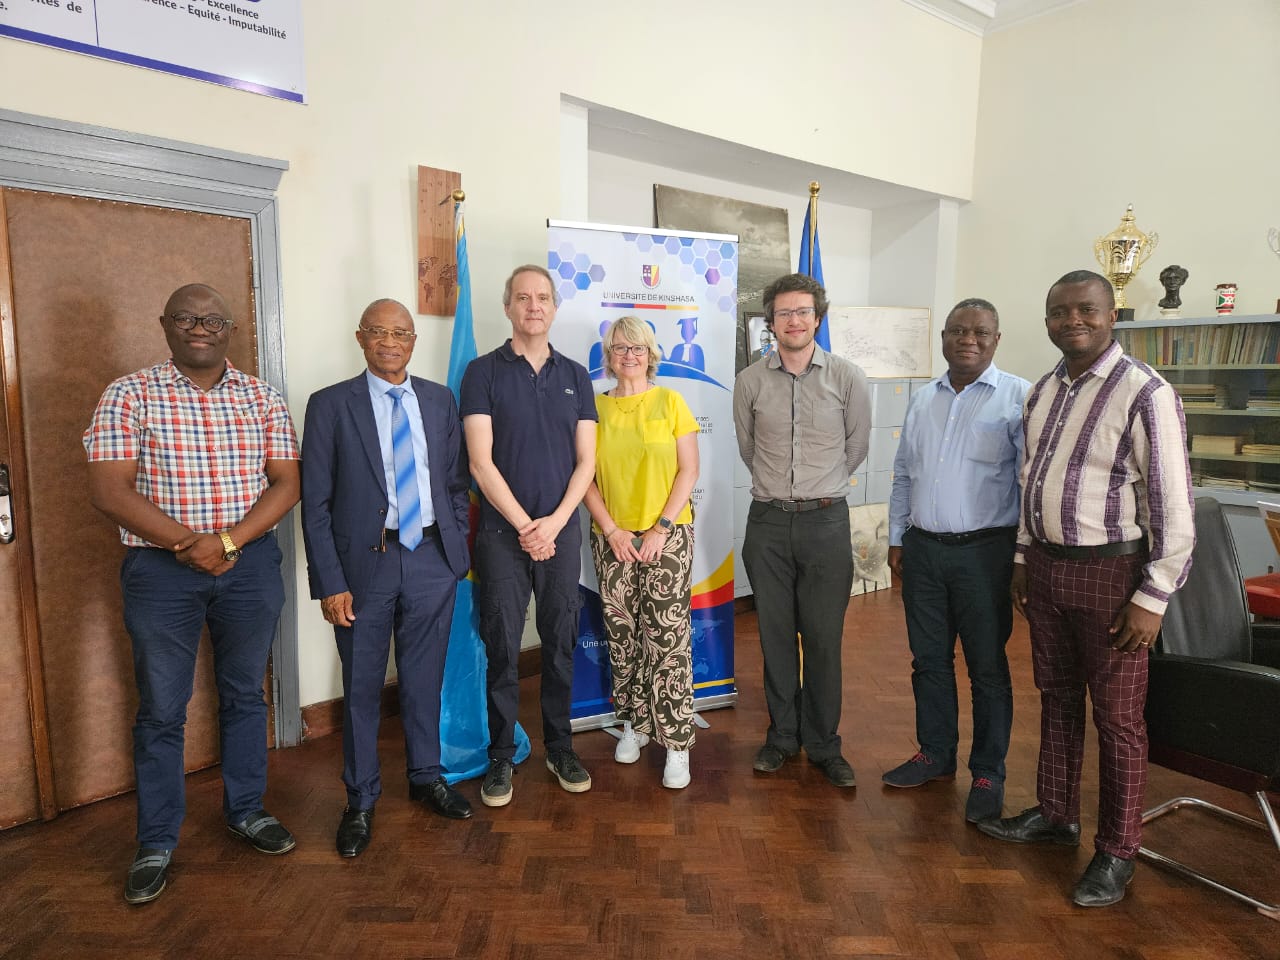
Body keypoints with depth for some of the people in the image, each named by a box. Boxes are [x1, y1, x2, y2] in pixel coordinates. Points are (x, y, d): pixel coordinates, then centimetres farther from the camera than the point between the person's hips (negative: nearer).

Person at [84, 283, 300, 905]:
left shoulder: (263, 398, 3)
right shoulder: (129, 396, -3)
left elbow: (286, 483, -2)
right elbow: (108, 490, -9)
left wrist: (228, 540, -15)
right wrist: (190, 544, -15)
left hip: (250, 565, 2)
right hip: (160, 569, -2)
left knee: (244, 694, 14)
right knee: (161, 709, 8)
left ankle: (245, 810, 33)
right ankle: (156, 843, 25)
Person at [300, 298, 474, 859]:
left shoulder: (440, 401, 7)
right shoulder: (330, 405, -3)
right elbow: (315, 503, -5)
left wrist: (459, 551, 5)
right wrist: (329, 582, -10)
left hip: (432, 560, 3)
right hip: (365, 562, -2)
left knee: (425, 677, 15)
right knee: (362, 686, 9)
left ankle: (426, 777, 35)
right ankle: (361, 800, 27)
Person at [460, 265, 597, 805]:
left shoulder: (575, 375, 9)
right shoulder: (483, 372, -1)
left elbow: (585, 461, 4)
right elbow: (481, 462, -8)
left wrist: (554, 522, -8)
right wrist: (525, 525, -11)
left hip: (562, 529, 3)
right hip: (502, 531, -2)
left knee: (561, 643, 10)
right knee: (502, 648, 4)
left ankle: (560, 747, 25)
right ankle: (501, 756, 19)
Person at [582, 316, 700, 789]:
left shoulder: (670, 401, 1)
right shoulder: (595, 407, 6)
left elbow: (689, 471, -2)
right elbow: (585, 476, 4)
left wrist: (661, 528, -9)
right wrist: (611, 530, -6)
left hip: (667, 534, -2)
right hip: (612, 538, 2)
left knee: (668, 638, -5)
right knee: (622, 635, 8)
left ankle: (677, 743, 4)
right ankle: (635, 723, 26)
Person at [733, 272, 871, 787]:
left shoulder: (847, 377, -2)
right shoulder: (750, 381, 1)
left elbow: (856, 446, 9)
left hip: (825, 519, -1)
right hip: (768, 520, 1)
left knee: (824, 638, 4)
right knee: (776, 635, 10)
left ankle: (824, 743, 20)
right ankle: (782, 734, 26)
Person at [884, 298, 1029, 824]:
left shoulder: (1018, 397, -6)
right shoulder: (923, 398, 11)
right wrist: (897, 538, 13)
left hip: (984, 551, -5)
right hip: (922, 549, 5)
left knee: (988, 667, 6)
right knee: (929, 659, 14)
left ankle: (988, 774, 21)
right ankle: (935, 754, 31)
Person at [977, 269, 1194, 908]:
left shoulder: (1144, 393, -14)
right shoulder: (1042, 391, 8)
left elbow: (1173, 503, -14)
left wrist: (1153, 598, -15)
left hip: (1108, 572, -6)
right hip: (1045, 566, 7)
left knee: (1117, 716, 5)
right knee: (1057, 698, 18)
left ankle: (1117, 852, 22)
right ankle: (1055, 815, 35)